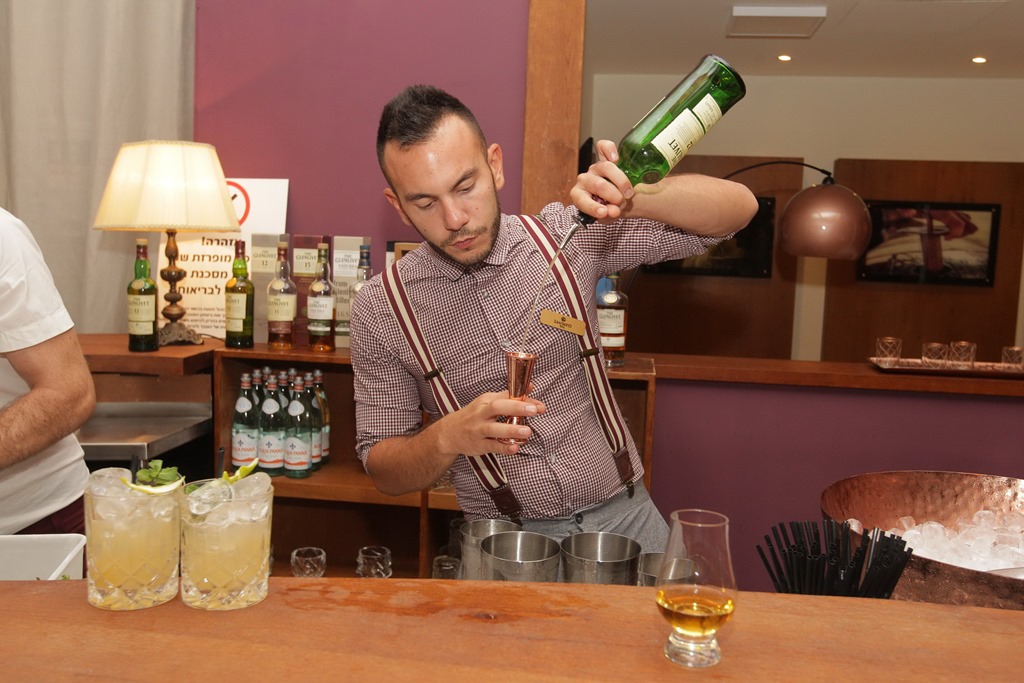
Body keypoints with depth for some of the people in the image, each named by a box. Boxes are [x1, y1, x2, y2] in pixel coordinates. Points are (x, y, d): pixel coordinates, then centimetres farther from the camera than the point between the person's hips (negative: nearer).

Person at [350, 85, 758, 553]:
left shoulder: (565, 235, -3)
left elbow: (737, 208, -4)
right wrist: (448, 438, -21)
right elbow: (383, 473, 1)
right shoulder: (381, 310, -5)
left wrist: (641, 197, -23)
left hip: (624, 515, 1)